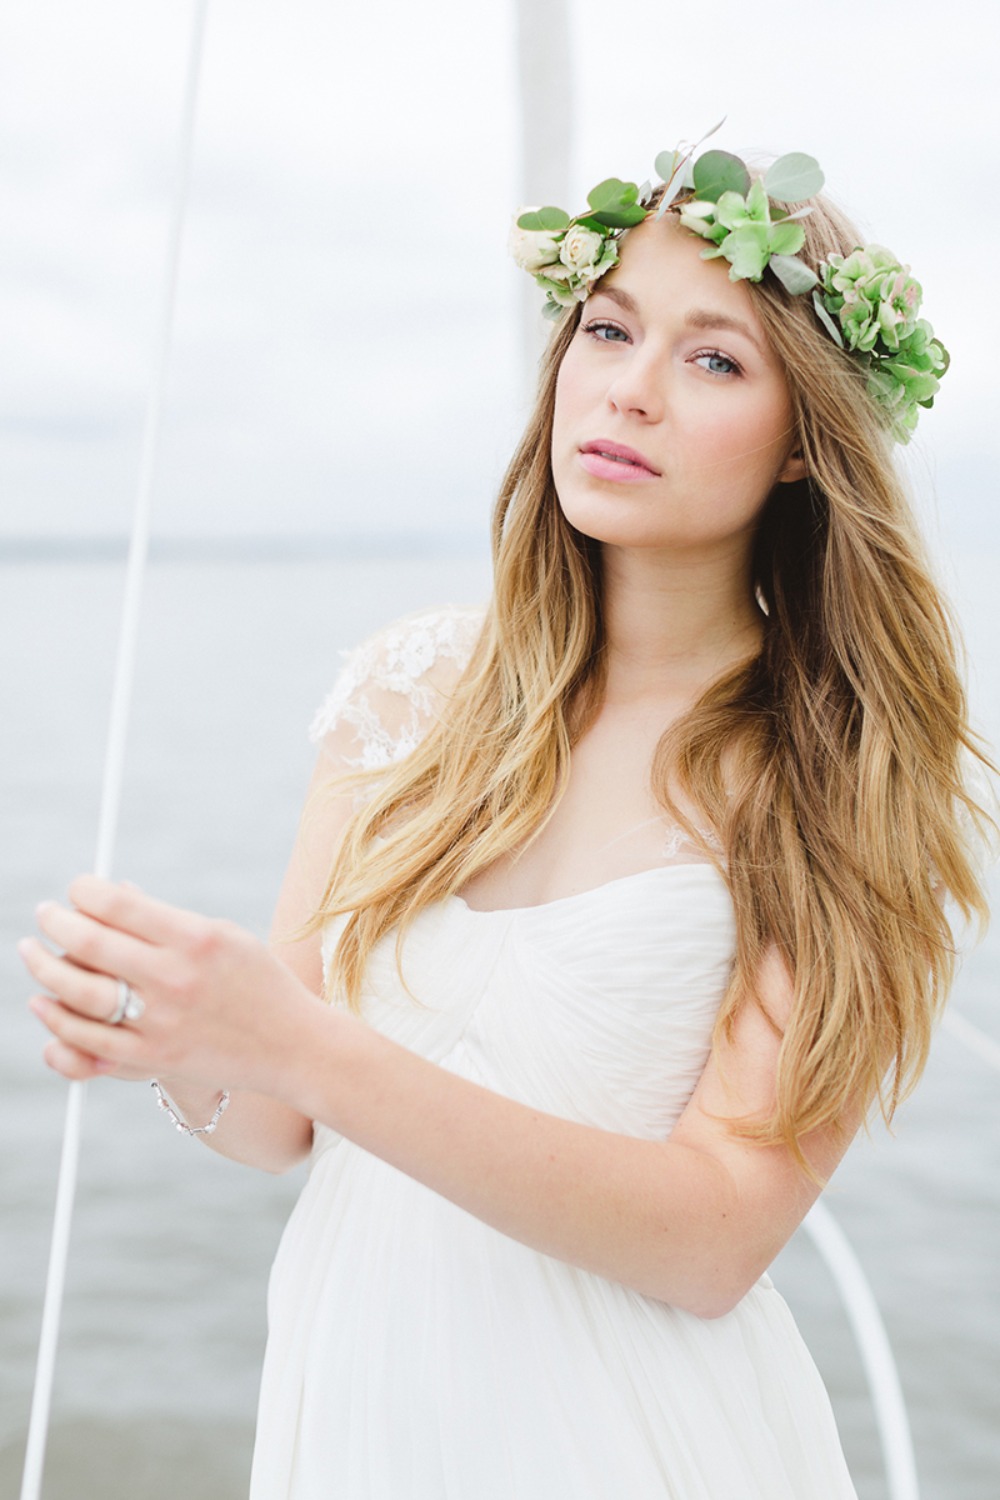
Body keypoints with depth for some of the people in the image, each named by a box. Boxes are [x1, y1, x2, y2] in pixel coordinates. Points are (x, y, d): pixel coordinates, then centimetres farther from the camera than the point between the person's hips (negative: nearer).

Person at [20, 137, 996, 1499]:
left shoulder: (847, 782, -14)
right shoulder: (413, 684, -4)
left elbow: (718, 1240, -21)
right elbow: (281, 1127, -1)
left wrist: (297, 1044, -30)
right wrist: (178, 1045, -24)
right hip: (349, 1390, 3)